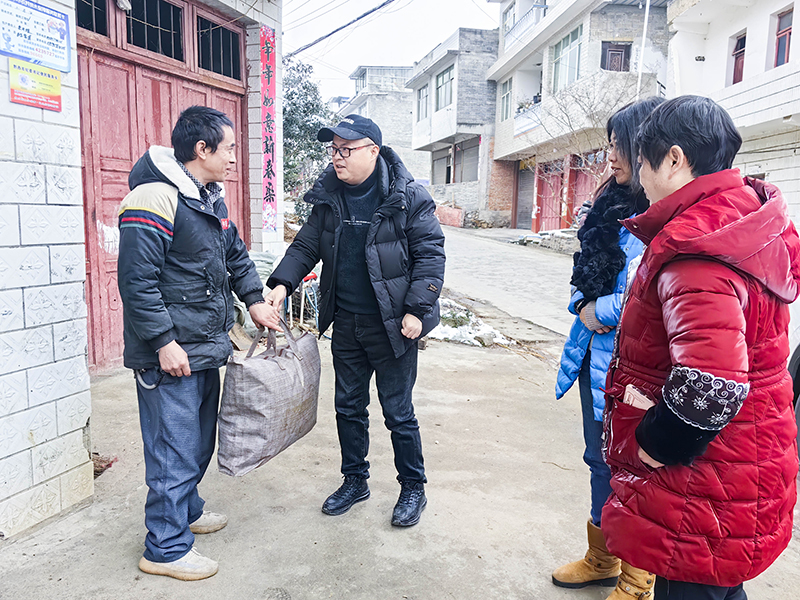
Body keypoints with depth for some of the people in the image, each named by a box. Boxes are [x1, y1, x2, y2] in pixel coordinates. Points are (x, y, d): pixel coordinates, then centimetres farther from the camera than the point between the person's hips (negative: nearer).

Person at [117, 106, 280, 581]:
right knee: (176, 449, 0)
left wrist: (255, 299, 13)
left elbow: (235, 254, 24)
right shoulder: (155, 198, -18)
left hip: (206, 347, 10)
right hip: (172, 355, -9)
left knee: (200, 440, 22)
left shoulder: (213, 198, 12)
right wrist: (164, 342, -21)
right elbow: (138, 280, -21)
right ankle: (166, 547, 17)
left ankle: (186, 510, 42)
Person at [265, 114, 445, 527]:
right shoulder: (328, 196, 4)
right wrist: (282, 283, -7)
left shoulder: (407, 196, -11)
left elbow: (430, 253, -10)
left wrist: (416, 309, -16)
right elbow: (307, 245, 9)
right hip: (345, 323, 6)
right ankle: (355, 480, 37)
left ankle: (413, 488, 27)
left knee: (398, 412, 6)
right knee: (349, 406, 17)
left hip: (392, 325, -5)